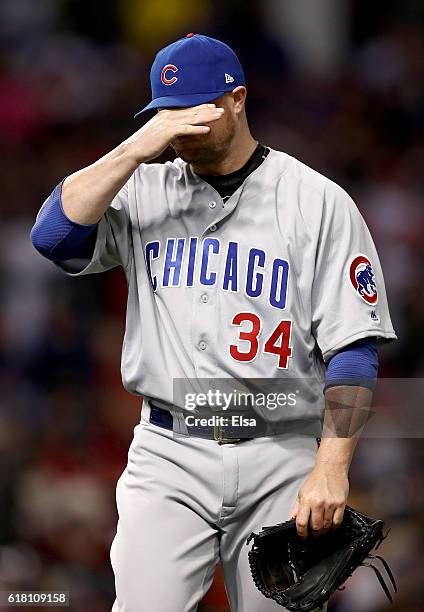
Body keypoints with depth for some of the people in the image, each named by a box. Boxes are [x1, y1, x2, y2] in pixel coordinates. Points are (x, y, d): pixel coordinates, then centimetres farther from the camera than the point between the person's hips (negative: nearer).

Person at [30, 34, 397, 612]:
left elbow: (352, 349, -4)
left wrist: (331, 470, -14)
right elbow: (53, 236, -8)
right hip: (168, 457, 2)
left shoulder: (318, 201, 0)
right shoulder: (145, 191, 9)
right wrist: (139, 147, -13)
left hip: (282, 462, -1)